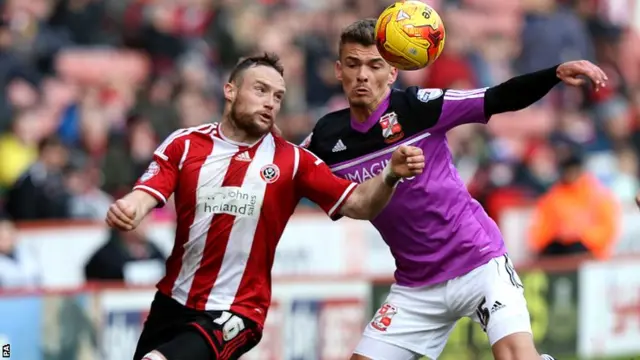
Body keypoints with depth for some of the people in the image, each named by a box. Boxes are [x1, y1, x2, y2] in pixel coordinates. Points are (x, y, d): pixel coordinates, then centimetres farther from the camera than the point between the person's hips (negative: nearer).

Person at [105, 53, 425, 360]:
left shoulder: (292, 160, -1)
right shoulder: (184, 144, 0)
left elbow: (358, 205, -4)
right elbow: (144, 197, -10)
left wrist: (390, 175, -25)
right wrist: (125, 211, -34)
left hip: (235, 314, -3)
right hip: (171, 304, 3)